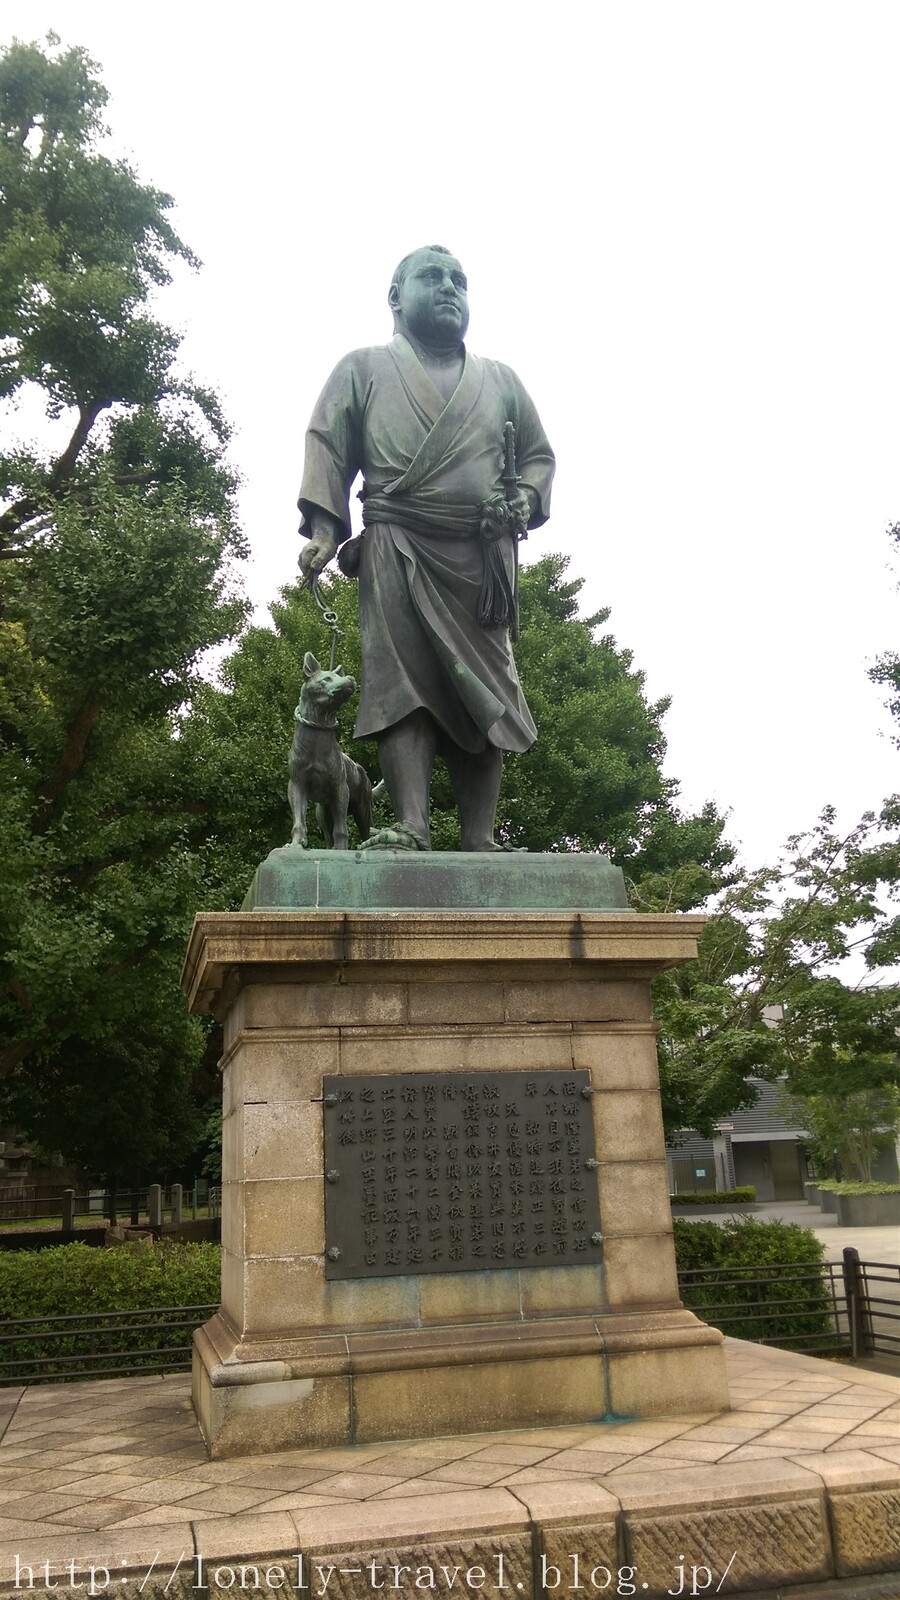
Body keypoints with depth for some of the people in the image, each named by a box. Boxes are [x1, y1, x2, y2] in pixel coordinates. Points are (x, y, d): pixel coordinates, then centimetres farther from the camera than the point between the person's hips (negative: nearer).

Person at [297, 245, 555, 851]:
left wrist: (525, 499, 1)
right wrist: (324, 527, -8)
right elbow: (327, 447, 7)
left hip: (484, 556, 3)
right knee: (404, 684, -15)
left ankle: (479, 842, -8)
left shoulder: (501, 380, 25)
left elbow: (539, 454, 24)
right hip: (398, 550, -2)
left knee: (485, 690, -6)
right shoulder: (363, 369, 17)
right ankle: (411, 827, -21)